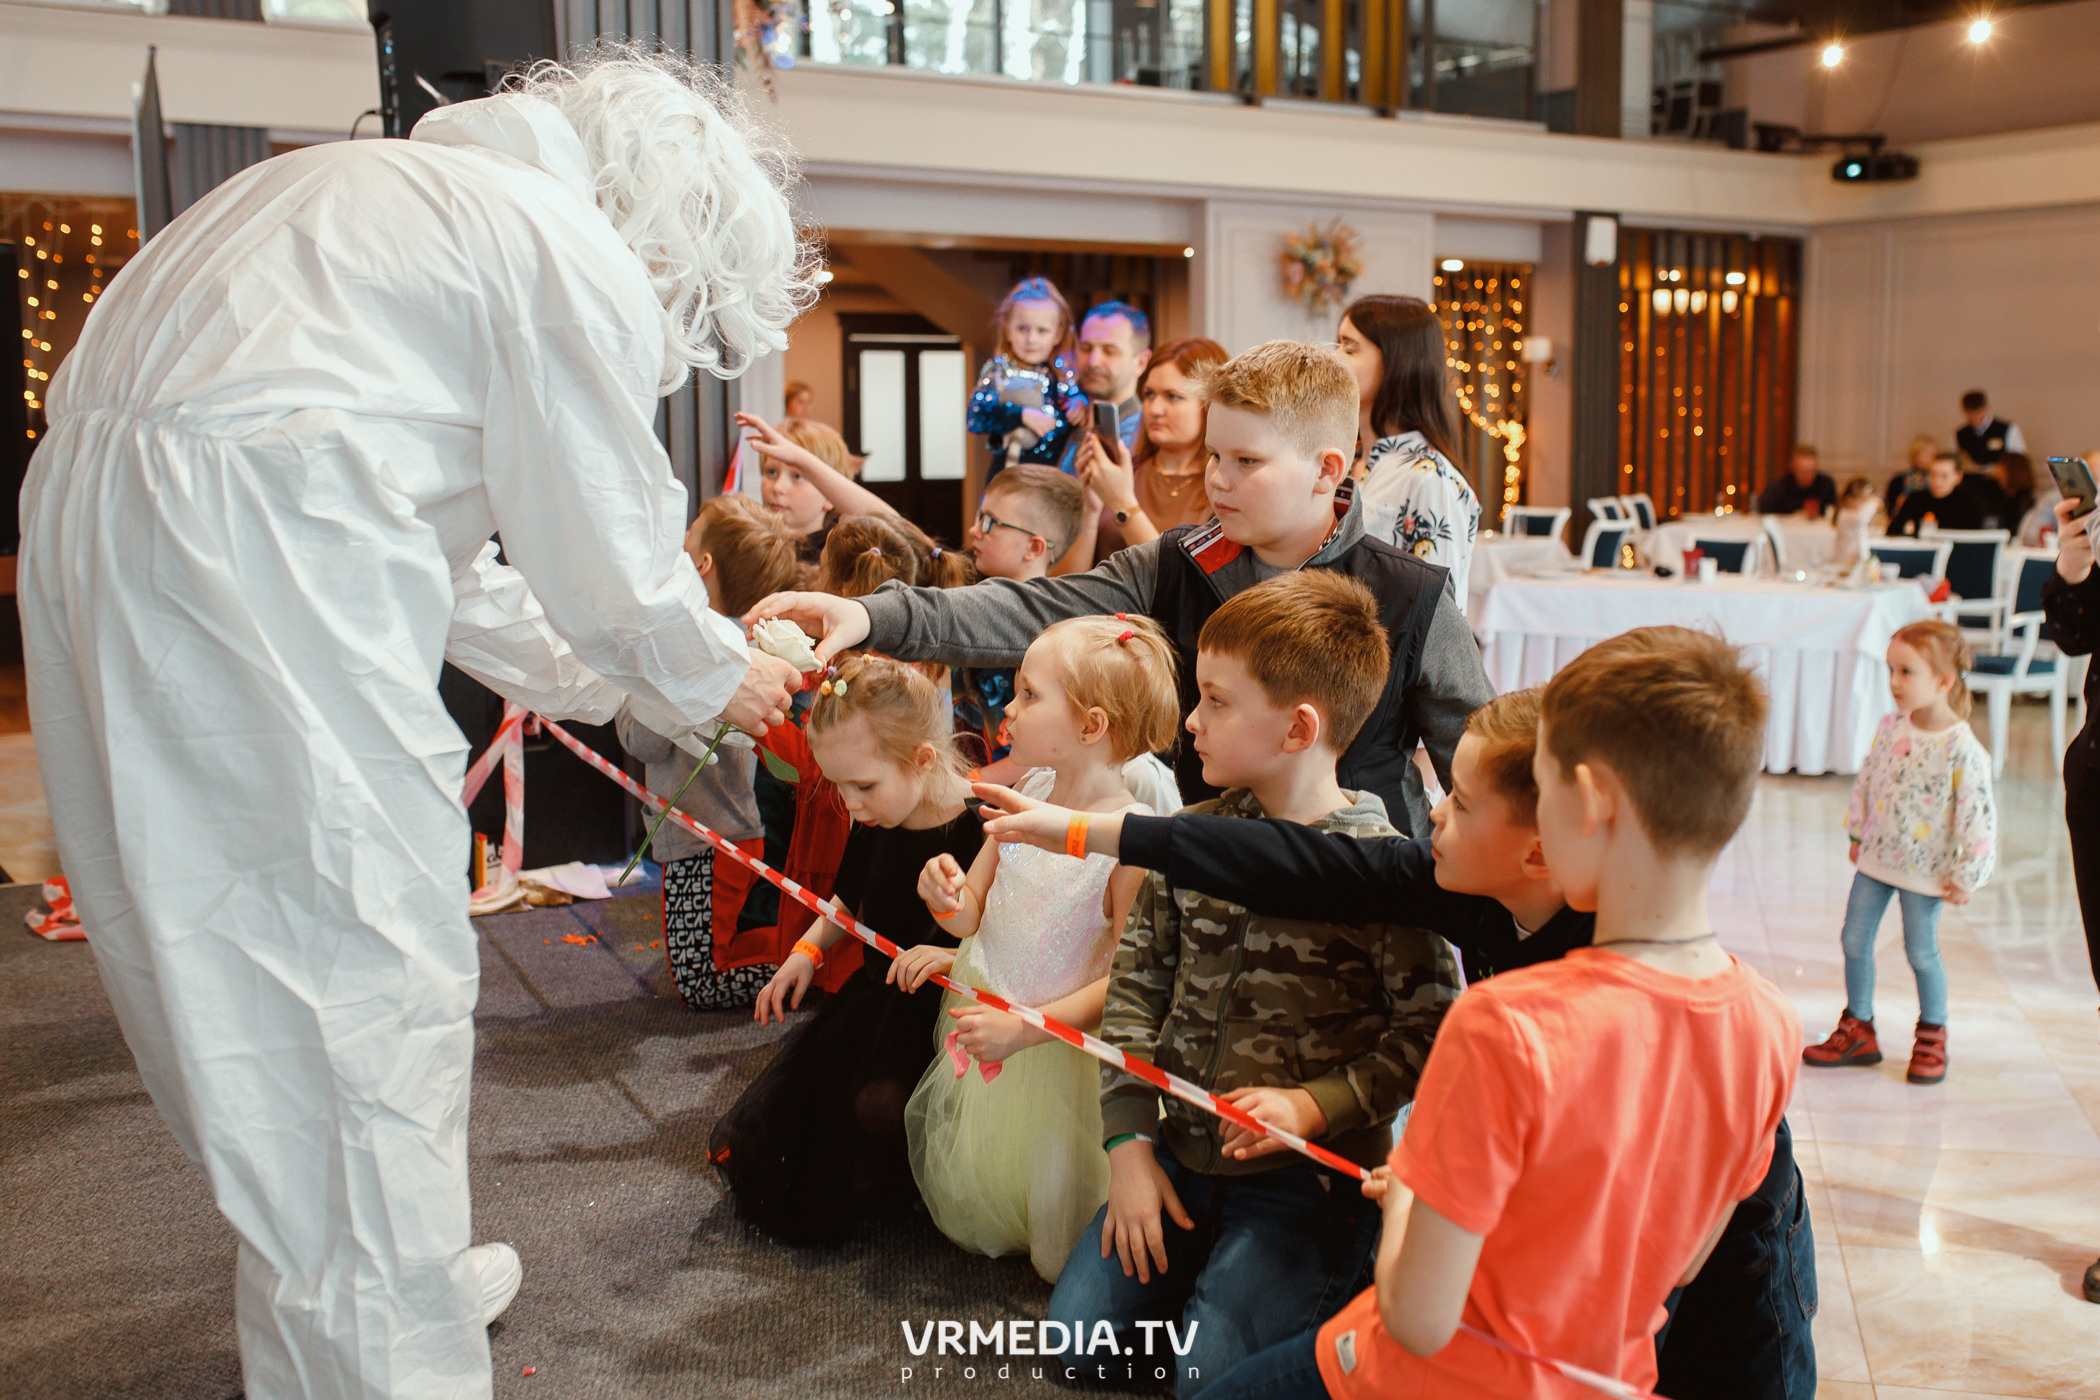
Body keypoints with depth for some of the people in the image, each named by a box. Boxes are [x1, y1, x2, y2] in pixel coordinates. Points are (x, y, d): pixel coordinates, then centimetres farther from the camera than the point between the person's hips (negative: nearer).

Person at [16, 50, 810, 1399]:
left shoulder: (397, 192, 27)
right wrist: (711, 682, 19)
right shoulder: (578, 260, -3)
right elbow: (609, 552, 0)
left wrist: (595, 680, 34)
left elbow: (442, 545, 31)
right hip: (255, 576, -10)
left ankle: (374, 1284, 36)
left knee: (247, 964, 19)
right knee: (368, 992, -1)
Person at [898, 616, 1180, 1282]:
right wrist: (945, 895, -21)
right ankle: (988, 1234, 50)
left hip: (1060, 1041, -6)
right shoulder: (1030, 791, -6)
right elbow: (973, 913, 2)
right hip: (984, 1009, 6)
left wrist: (1025, 1028, -26)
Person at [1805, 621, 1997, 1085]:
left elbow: (1977, 818, -16)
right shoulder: (1890, 728, -3)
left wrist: (1966, 877, -12)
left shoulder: (1962, 750, -21)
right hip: (1876, 856, 6)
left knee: (1921, 952, 6)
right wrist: (1858, 834, 15)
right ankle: (1857, 1031, 26)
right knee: (1855, 939, 10)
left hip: (1924, 868, -6)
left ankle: (1932, 1038, 28)